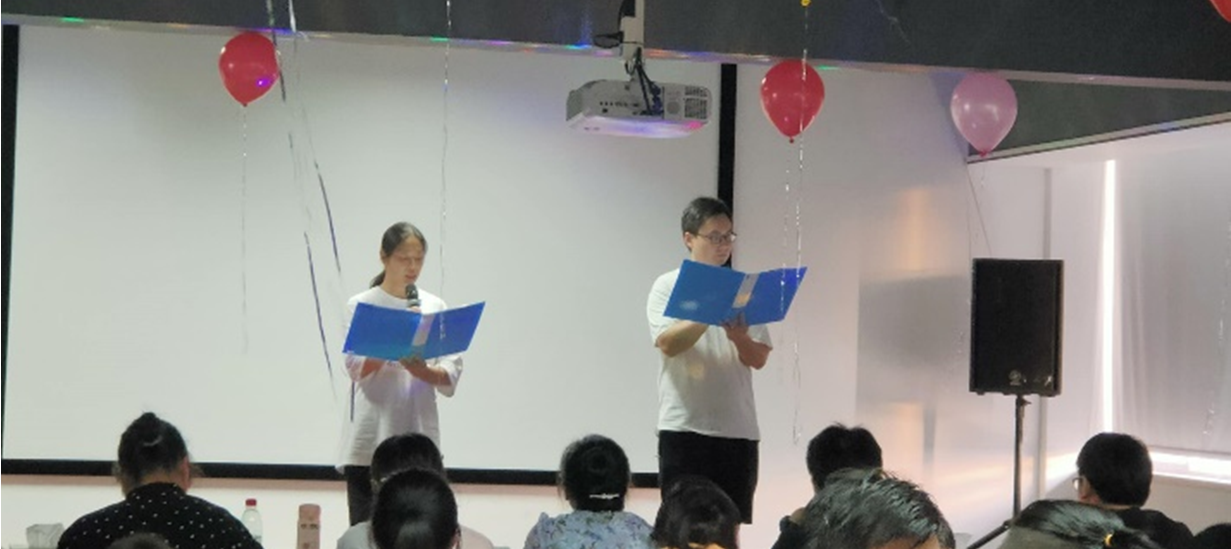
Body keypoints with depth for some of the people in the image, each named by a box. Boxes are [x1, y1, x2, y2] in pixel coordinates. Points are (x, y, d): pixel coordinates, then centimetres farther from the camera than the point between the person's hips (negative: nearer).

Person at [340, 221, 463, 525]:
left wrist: (421, 370, -17)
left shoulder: (435, 307, 10)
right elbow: (356, 368, -8)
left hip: (418, 434, 1)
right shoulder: (361, 305, 4)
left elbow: (451, 376, 3)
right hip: (370, 437, -1)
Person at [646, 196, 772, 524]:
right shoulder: (668, 286, 3)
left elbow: (759, 358, 5)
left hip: (738, 428, 3)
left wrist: (739, 337, -16)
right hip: (684, 427, -3)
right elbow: (667, 343, -13)